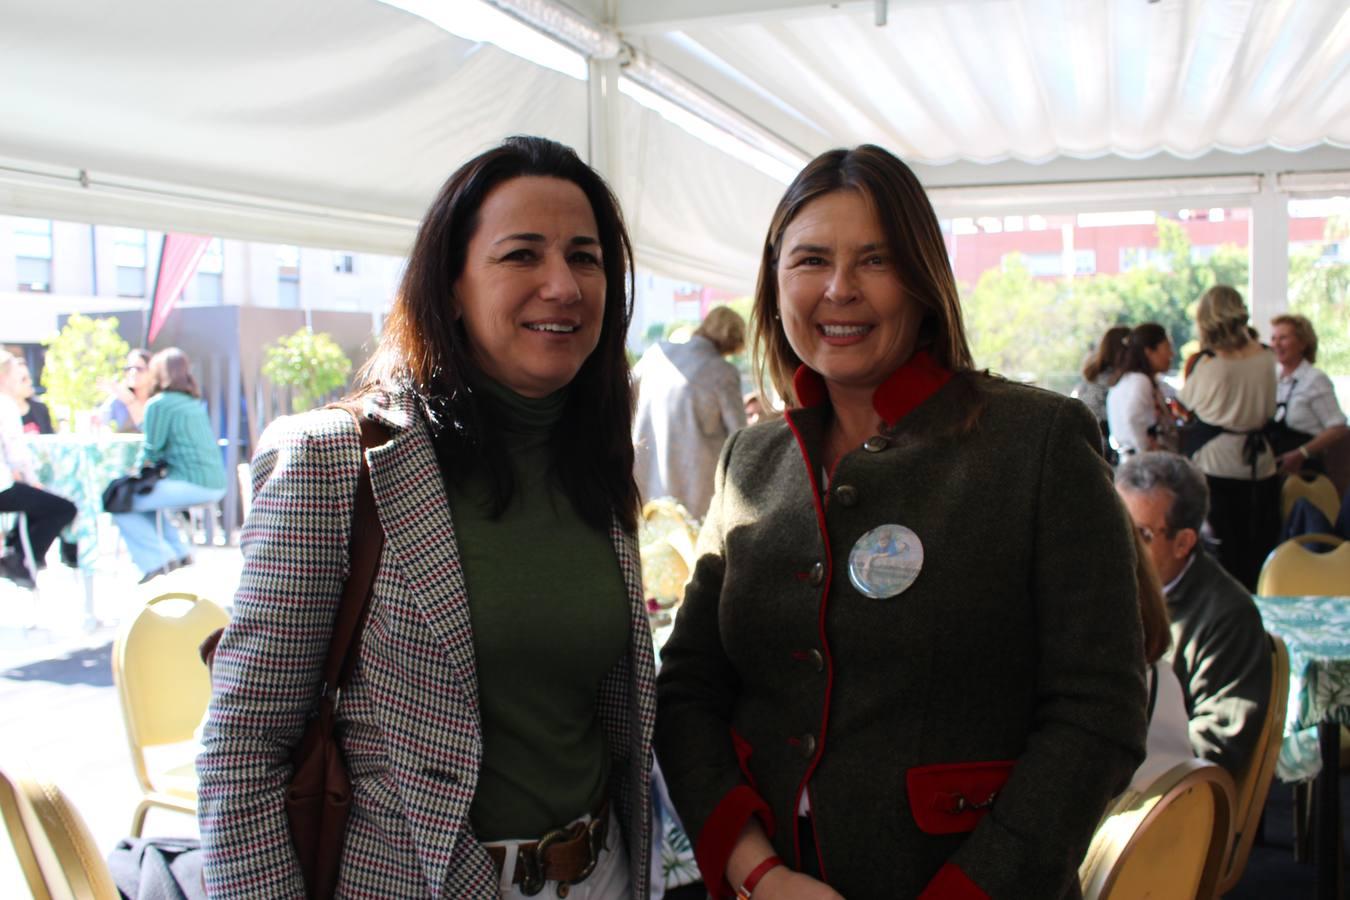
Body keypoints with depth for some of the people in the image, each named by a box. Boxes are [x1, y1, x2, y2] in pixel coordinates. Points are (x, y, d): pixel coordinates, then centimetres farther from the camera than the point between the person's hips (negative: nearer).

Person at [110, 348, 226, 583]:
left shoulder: (159, 404, -7)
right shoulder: (195, 402, 17)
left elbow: (151, 451, -4)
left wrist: (136, 470, 13)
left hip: (192, 484, -9)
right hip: (216, 484, 9)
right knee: (147, 499, 28)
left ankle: (159, 564, -3)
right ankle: (180, 556, 21)